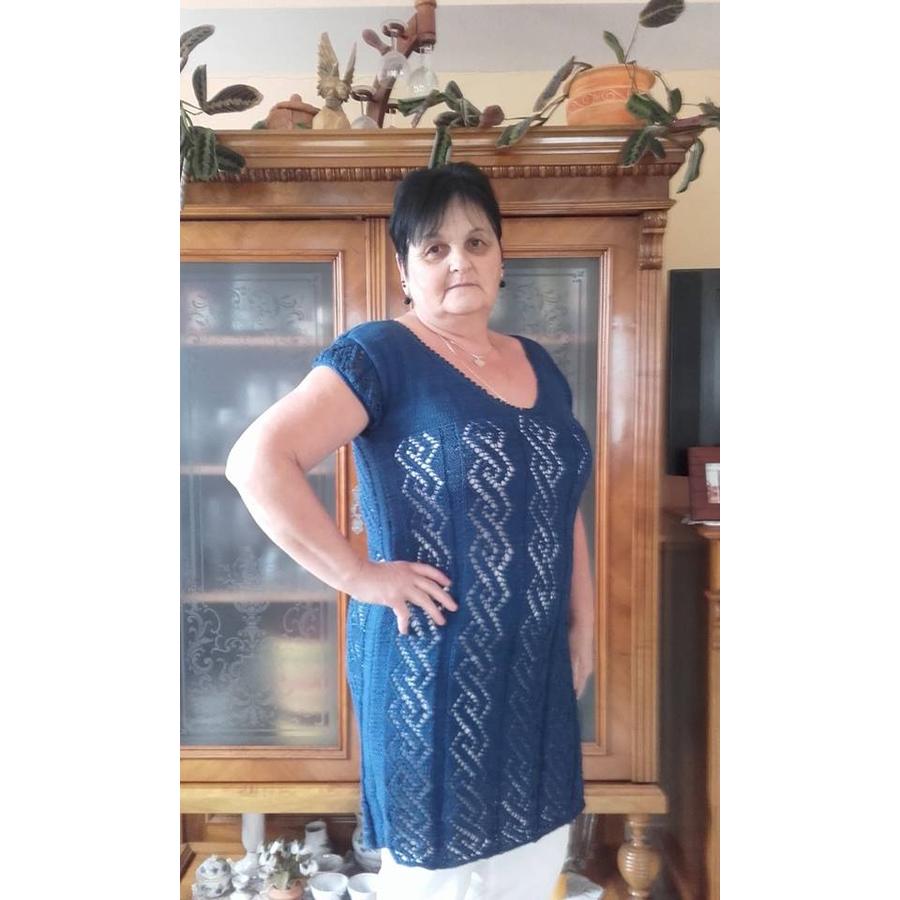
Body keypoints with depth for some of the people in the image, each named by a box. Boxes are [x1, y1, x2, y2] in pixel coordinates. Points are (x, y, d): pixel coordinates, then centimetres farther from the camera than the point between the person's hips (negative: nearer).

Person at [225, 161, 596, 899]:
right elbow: (257, 461, -22)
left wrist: (583, 624, 11)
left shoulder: (538, 365, 8)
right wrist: (356, 575, -21)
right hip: (434, 664, -6)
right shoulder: (381, 354, -13)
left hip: (536, 662, 7)